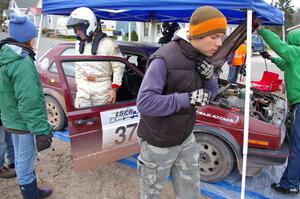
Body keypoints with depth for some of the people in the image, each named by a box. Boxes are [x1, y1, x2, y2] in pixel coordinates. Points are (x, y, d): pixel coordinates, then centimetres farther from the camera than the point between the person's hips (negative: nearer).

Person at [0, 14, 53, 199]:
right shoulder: (22, 62, -25)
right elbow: (29, 102, -29)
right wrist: (41, 130, -26)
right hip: (24, 123, -10)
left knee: (22, 160, 23)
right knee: (25, 164, 5)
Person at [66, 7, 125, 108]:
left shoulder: (107, 43, -11)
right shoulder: (79, 44, 10)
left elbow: (119, 67, -9)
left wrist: (114, 88, -10)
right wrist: (78, 83, 20)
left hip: (102, 88, -5)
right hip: (83, 87, 5)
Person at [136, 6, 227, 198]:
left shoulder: (201, 57, -4)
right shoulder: (165, 59, -28)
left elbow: (208, 95, 6)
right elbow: (144, 102, -32)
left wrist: (209, 77, -15)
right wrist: (187, 99, -34)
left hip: (186, 139, 7)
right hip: (159, 143, -6)